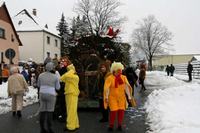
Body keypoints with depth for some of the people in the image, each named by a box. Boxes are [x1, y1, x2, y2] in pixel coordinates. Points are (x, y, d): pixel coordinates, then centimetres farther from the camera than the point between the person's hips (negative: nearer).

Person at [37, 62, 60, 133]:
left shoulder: (41, 75, 2)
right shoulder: (55, 76, -7)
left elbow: (38, 85, 15)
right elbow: (57, 87, 2)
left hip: (42, 94, 4)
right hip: (51, 95, -4)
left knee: (42, 111, 8)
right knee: (49, 111, 2)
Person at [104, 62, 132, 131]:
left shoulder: (124, 77, -2)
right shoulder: (110, 78, -13)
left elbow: (127, 87, 0)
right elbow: (106, 88, -17)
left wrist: (129, 96, -1)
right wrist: (106, 97, -25)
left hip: (121, 97, 3)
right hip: (112, 97, -3)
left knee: (121, 111, -2)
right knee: (113, 111, -10)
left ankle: (119, 125, 20)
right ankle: (111, 125, 12)